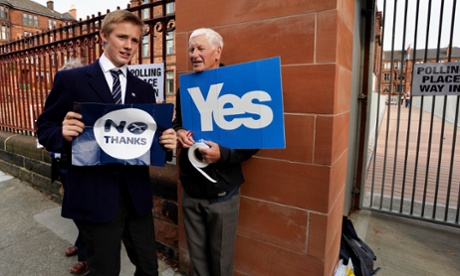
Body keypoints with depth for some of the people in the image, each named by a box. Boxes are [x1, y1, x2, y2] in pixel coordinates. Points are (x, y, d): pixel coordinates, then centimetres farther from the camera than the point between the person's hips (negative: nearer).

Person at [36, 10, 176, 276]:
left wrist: (166, 142, -13)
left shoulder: (144, 89, 9)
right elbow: (45, 129, 1)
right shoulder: (70, 79, -2)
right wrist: (64, 133, -21)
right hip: (93, 196, -3)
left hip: (137, 194, 4)